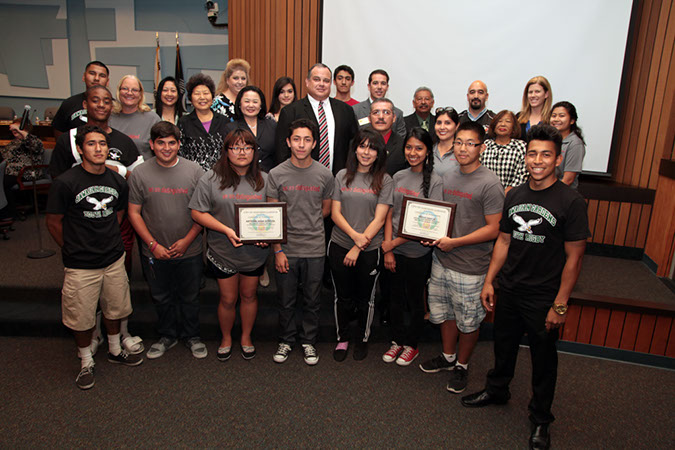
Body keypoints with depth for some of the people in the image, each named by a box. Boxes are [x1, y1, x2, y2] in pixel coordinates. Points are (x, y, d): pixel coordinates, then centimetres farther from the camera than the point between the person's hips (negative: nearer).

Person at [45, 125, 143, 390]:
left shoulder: (117, 181, 2)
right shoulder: (65, 183, -14)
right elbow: (53, 222, -5)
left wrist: (108, 241, 10)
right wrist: (74, 249, 2)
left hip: (114, 260, 4)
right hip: (81, 266, -4)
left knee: (114, 308, 18)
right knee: (82, 318, 8)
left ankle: (115, 350, 42)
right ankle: (86, 363, 31)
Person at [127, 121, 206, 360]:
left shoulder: (194, 171, -6)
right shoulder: (140, 174, -5)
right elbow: (134, 213, -2)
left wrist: (187, 240, -11)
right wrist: (153, 245, -9)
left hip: (189, 250, -1)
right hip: (155, 252, 1)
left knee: (190, 296, 14)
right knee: (161, 297, 17)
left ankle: (191, 335, 35)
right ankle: (167, 335, 39)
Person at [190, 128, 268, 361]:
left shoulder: (264, 180, 0)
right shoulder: (211, 178, -8)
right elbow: (198, 213, -8)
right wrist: (226, 230, -19)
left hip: (255, 252, 2)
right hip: (223, 252, -2)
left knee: (249, 295, 17)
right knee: (228, 299, 12)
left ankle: (246, 336, 39)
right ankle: (226, 337, 37)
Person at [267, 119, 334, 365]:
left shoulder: (324, 174, -2)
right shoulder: (276, 174, -4)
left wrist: (308, 224, 3)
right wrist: (278, 250, -7)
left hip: (315, 249, 1)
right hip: (286, 249, 0)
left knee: (312, 301, 13)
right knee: (286, 300, 13)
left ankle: (309, 341, 32)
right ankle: (286, 340, 33)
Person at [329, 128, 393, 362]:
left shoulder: (384, 181, -4)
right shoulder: (342, 176, 2)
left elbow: (379, 220, -9)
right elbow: (335, 213, -1)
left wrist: (358, 248, -13)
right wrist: (354, 235, -16)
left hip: (370, 250, -1)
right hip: (340, 246, 2)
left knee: (365, 298, 13)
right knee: (342, 297, 14)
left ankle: (362, 340, 35)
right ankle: (342, 339, 34)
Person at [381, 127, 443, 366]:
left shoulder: (434, 181, -11)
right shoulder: (398, 177, 4)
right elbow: (390, 214, 3)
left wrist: (393, 243, -12)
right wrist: (388, 250, -4)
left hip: (418, 252, -4)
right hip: (393, 250, 4)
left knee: (415, 301, 11)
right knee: (395, 298, 16)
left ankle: (411, 345, 31)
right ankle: (397, 340, 35)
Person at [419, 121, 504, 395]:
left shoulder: (489, 184, -15)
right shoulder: (448, 177, 7)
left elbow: (493, 229, -16)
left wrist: (454, 242, -20)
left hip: (470, 266, -6)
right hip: (442, 259, 7)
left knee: (468, 320, 10)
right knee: (444, 311, 20)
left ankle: (462, 365, 32)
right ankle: (448, 356, 41)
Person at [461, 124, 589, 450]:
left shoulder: (570, 202, -13)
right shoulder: (515, 195, 3)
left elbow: (574, 258, -12)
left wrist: (560, 305, -13)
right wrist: (489, 282, 7)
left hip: (543, 298, -4)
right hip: (508, 291, 5)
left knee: (543, 358, 12)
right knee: (504, 345, 21)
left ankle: (540, 419, 33)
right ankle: (496, 390, 46)